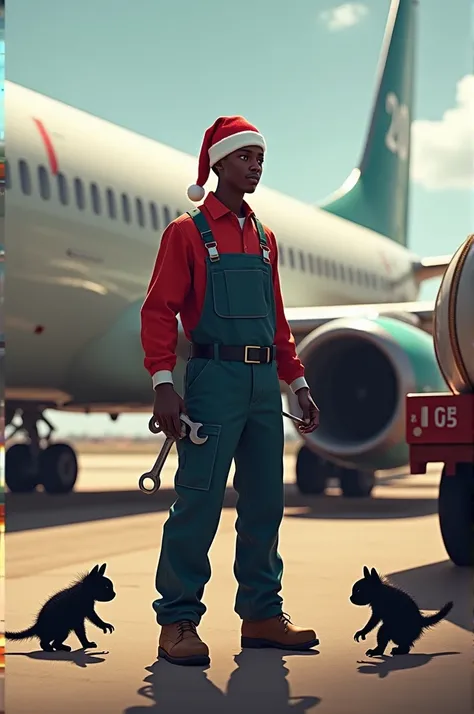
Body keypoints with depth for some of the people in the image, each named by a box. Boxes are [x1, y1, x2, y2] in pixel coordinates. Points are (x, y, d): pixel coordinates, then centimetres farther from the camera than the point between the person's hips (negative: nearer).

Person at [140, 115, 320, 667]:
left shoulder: (264, 239, 19)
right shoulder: (187, 231, 1)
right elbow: (159, 311, -6)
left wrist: (297, 382, 17)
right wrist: (163, 383, -17)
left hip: (264, 384, 6)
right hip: (215, 379, -6)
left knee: (265, 501, 8)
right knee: (198, 501, -6)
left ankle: (262, 615, 18)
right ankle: (177, 621, 2)